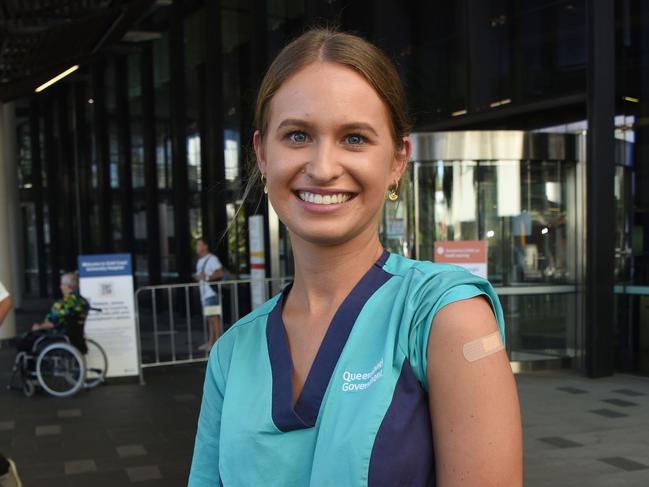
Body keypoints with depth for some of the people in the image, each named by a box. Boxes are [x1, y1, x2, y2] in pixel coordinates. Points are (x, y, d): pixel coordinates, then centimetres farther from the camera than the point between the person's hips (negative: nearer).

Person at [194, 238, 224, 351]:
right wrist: (198, 277, 6)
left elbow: (221, 273, -17)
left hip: (212, 293, -9)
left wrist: (207, 277, -20)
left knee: (214, 317, -10)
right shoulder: (200, 261, 21)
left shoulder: (212, 259, -8)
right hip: (204, 294, 9)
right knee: (209, 317, 10)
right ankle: (211, 342, 13)